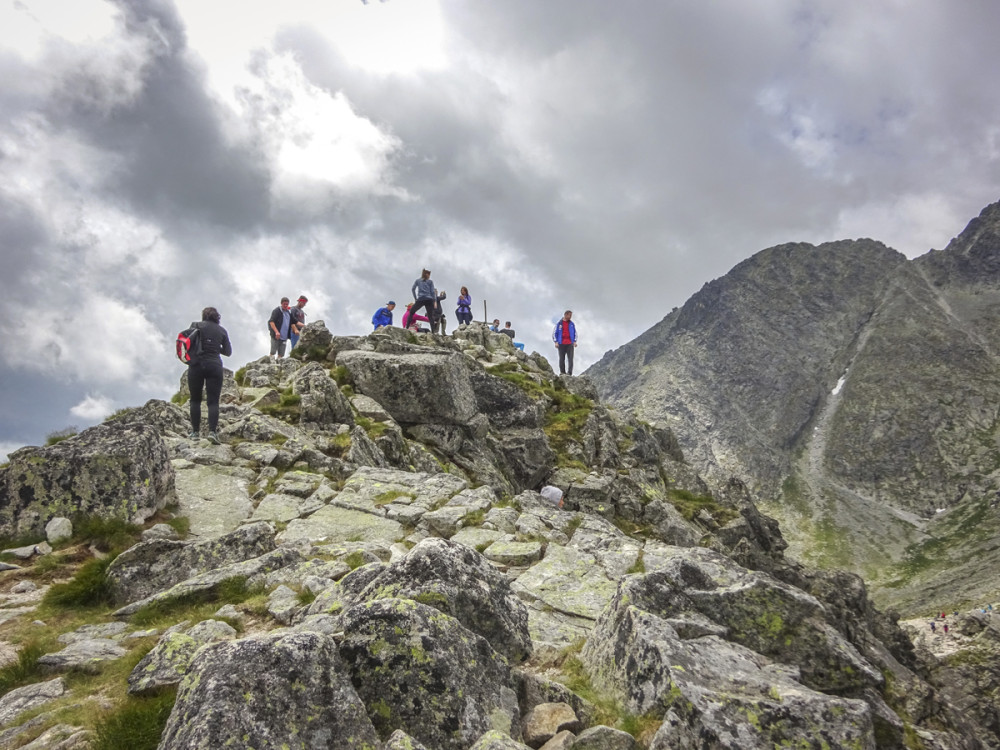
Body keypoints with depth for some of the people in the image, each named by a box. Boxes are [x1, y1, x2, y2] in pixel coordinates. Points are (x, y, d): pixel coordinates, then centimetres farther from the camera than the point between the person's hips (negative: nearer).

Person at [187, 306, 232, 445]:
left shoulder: (197, 326, 3)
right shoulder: (222, 331, 8)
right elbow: (228, 351, 11)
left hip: (196, 364, 0)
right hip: (215, 366, 1)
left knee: (195, 400, 11)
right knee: (213, 401, 0)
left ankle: (195, 432, 10)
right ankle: (212, 431, -16)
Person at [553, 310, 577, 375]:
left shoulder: (572, 324, 13)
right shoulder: (559, 324, 7)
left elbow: (575, 333, 18)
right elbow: (554, 333, 8)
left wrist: (575, 341, 4)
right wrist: (556, 342, -2)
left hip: (570, 344, 1)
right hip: (561, 344, -1)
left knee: (570, 359, -8)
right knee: (561, 359, 1)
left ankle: (570, 372, -10)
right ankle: (562, 372, 8)